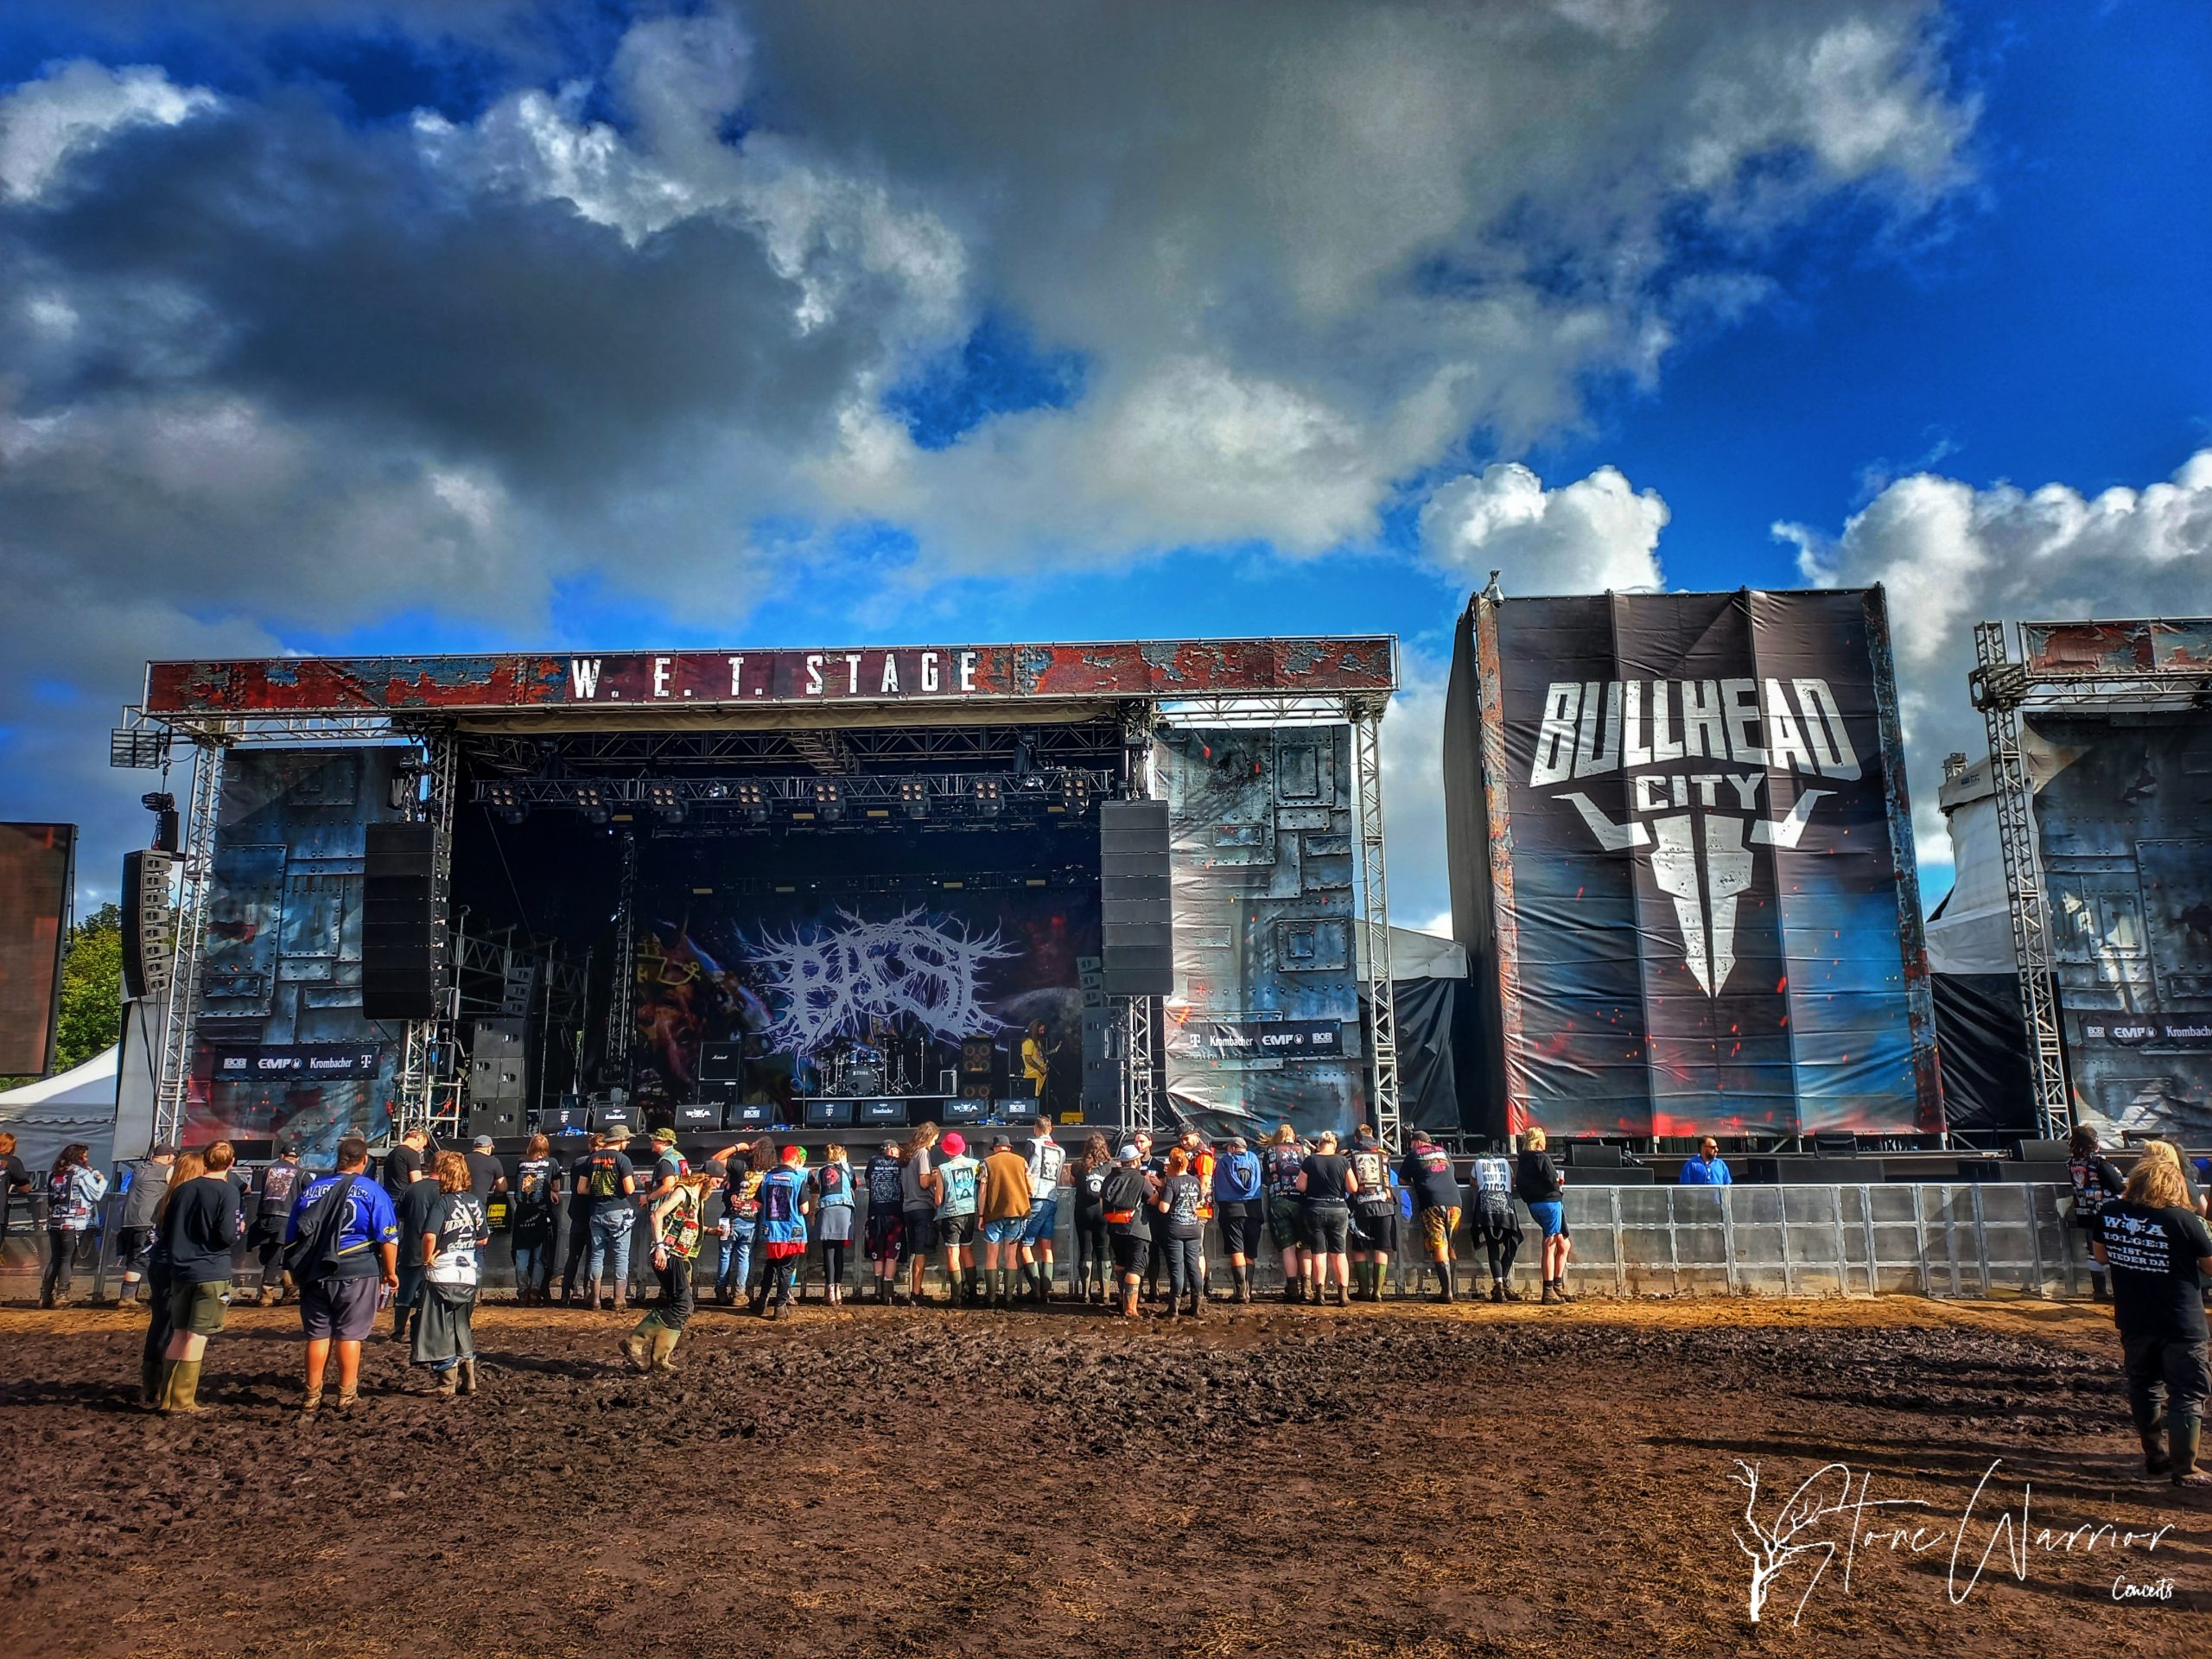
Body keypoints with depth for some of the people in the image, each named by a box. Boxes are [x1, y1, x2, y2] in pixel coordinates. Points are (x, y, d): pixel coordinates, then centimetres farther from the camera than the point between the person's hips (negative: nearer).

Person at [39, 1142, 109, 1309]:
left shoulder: (53, 1173, 12)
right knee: (68, 1260, -2)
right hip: (74, 1224, -6)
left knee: (53, 1260, 11)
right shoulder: (82, 1173, -5)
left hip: (53, 1223, 6)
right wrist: (102, 1180, 15)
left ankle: (44, 1296, 11)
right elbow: (97, 1194, -4)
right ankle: (60, 1297, -6)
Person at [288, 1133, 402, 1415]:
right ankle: (347, 1396, 8)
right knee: (349, 1334, 3)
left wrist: (296, 1270, 26)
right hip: (357, 1274, -3)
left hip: (316, 1274, 4)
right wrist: (390, 1272, 2)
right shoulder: (372, 1191, -6)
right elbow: (388, 1237, -9)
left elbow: (291, 1235, 13)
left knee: (317, 1335, 10)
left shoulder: (312, 1188, 7)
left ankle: (312, 1397, 15)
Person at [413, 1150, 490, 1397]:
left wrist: (428, 1258, -11)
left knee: (441, 1331, 6)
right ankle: (468, 1381, 22)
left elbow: (429, 1236, -26)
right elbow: (483, 1238, 7)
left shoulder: (443, 1202, -13)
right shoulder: (475, 1202, 3)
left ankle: (448, 1386, 10)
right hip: (469, 1275, 6)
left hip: (442, 1275, -6)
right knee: (464, 1330, 18)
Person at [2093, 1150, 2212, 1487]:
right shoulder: (2183, 1219, -18)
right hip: (2180, 1325, -4)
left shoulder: (2109, 1213, -4)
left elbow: (2100, 1254, 10)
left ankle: (2154, 1457, 32)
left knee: (2143, 1389, 20)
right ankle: (2183, 1470, 8)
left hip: (2133, 1322, 4)